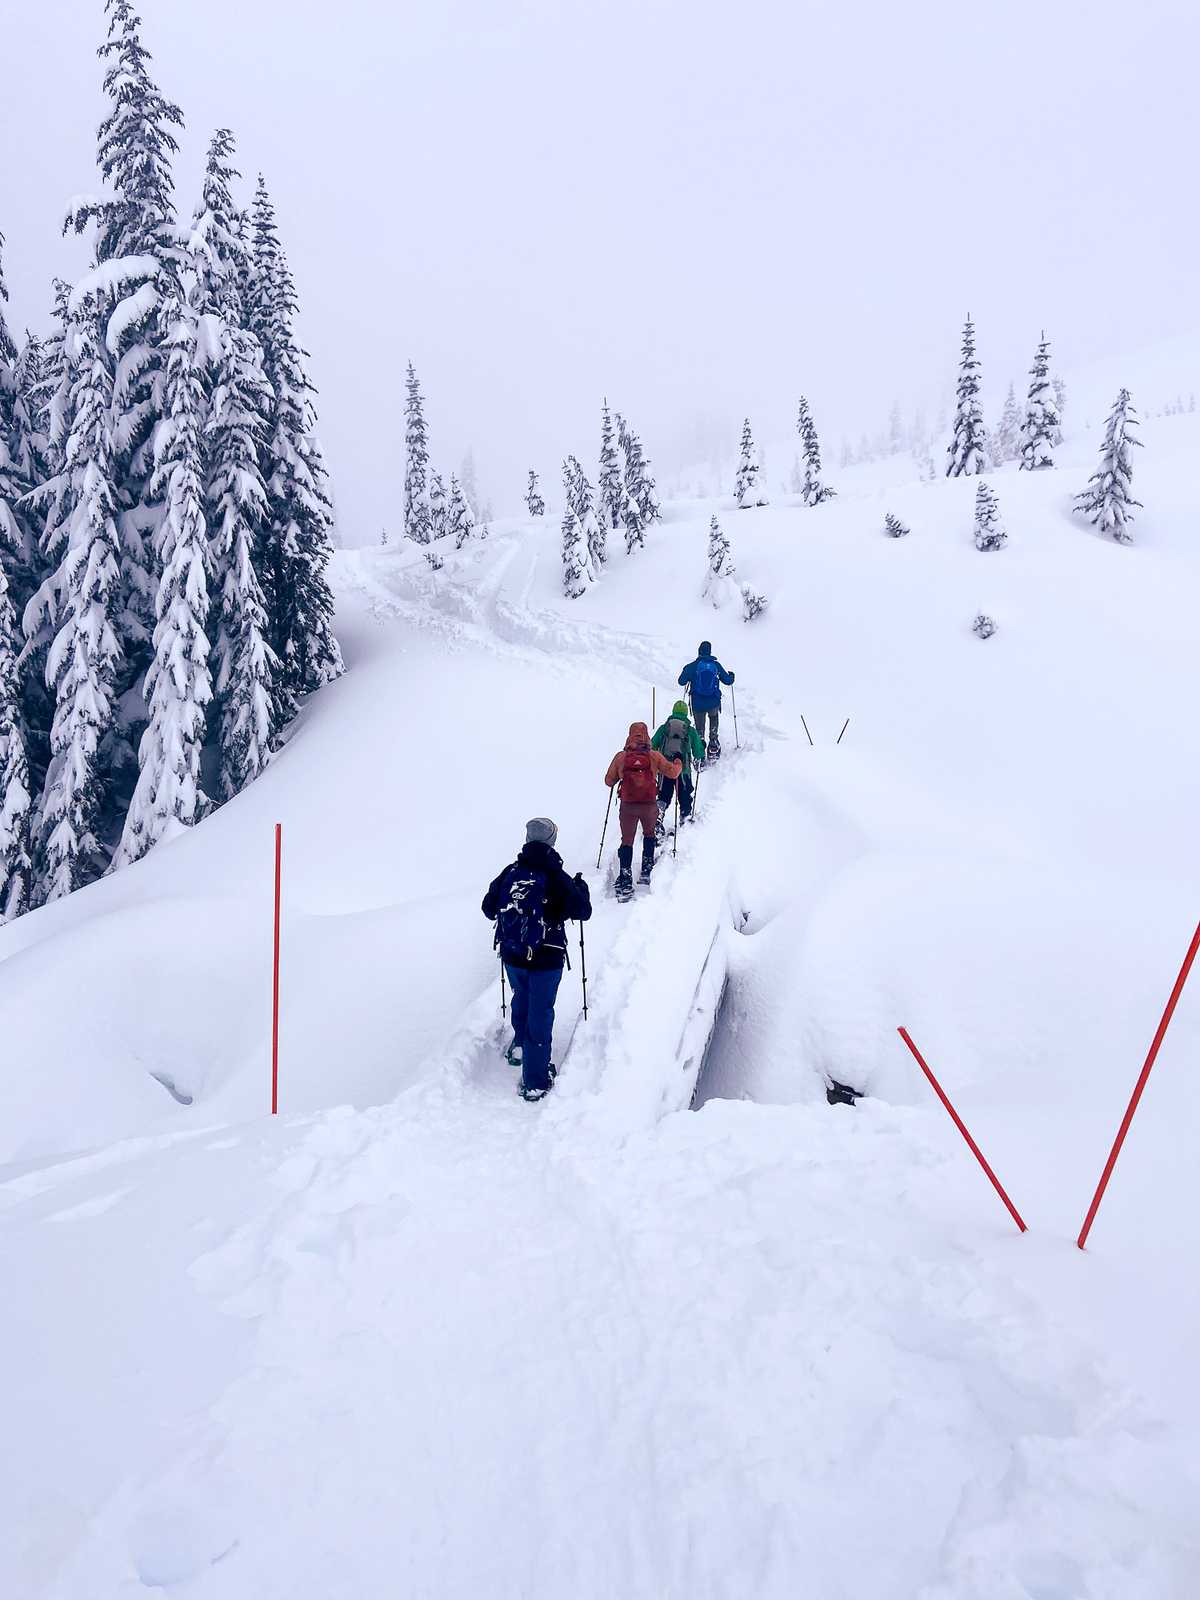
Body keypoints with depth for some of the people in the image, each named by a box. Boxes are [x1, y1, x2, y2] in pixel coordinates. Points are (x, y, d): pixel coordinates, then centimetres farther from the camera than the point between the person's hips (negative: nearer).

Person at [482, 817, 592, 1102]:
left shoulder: (510, 873, -6)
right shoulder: (556, 878, -16)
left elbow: (488, 909, 5)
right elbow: (583, 911, -7)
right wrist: (581, 887, 11)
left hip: (511, 956, 4)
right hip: (546, 960, -4)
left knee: (521, 998, 29)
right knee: (541, 1013, 5)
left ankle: (519, 1047, 52)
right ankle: (535, 1081, 9)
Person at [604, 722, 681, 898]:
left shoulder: (621, 757, -4)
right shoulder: (654, 756, -5)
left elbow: (609, 781, 2)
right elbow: (672, 772, -1)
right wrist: (678, 764, 21)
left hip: (627, 805, 0)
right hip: (650, 805, 0)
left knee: (627, 840, 5)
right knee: (649, 834, 26)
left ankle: (625, 883, -5)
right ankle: (646, 872, 25)